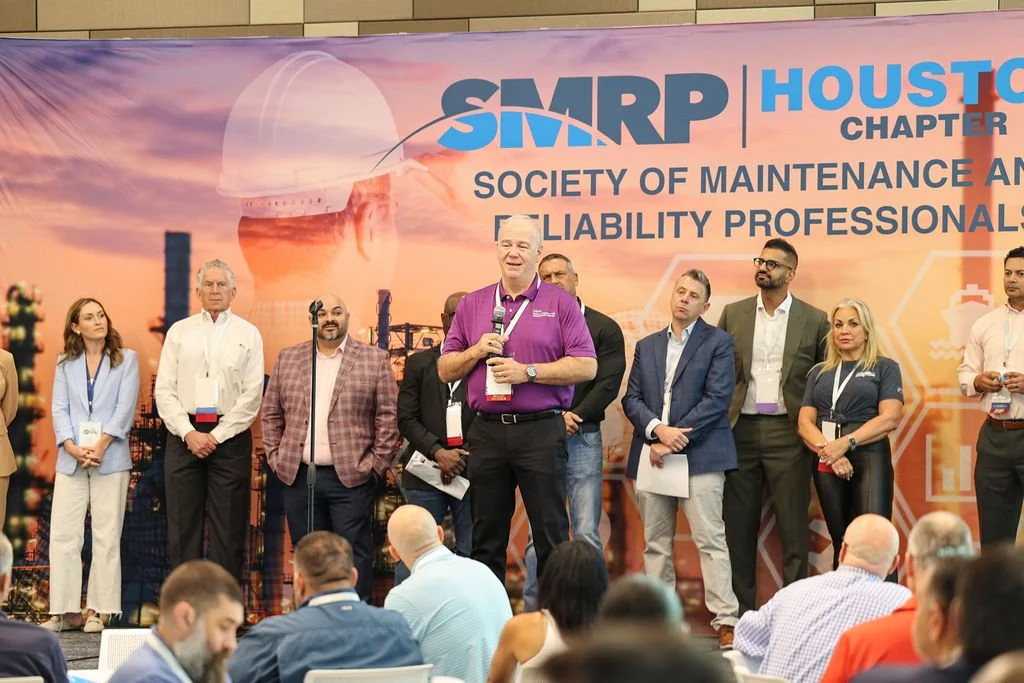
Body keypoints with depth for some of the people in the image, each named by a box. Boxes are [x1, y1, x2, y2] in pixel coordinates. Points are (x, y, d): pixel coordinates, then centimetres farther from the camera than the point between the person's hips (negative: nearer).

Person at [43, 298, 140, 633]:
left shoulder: (126, 359, 6)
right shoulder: (65, 363, 14)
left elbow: (125, 408, -3)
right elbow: (59, 409, 6)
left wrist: (99, 446, -14)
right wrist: (72, 447, -11)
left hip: (110, 459, -2)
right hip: (70, 460, 3)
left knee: (106, 536, -3)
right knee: (63, 534, -2)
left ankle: (97, 611, 0)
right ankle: (65, 611, 2)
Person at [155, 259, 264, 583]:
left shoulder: (248, 334, 6)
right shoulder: (179, 332, 10)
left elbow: (252, 395, -1)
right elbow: (164, 390, 5)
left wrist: (217, 436, -9)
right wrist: (188, 433, -8)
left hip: (229, 435, -1)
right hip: (184, 433, 2)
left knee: (229, 529, -1)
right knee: (182, 526, 2)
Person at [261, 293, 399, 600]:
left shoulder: (375, 360, 2)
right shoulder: (288, 359, 12)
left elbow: (389, 417, -1)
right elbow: (271, 415, 14)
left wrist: (375, 465, -6)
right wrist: (276, 458, 5)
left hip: (352, 478, -3)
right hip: (298, 477, 3)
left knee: (354, 556, -3)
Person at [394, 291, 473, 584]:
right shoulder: (419, 363, 12)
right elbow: (406, 419, 5)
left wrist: (463, 457, -9)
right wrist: (438, 452, -9)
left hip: (472, 472, -1)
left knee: (473, 556, -1)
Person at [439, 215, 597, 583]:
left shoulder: (561, 302, 2)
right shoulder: (472, 304, 12)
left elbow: (586, 366, -5)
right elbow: (445, 370, 13)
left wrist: (528, 371, -13)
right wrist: (477, 351, -6)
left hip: (541, 431, -3)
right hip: (487, 431, 4)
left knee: (551, 536, -2)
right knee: (486, 540, 9)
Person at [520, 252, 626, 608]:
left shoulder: (604, 328, 7)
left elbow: (608, 384, -1)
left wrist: (573, 417, -11)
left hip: (582, 438, -1)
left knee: (587, 534, -4)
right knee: (538, 535, 1)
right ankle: (533, 615, 5)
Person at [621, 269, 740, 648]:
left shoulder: (718, 342, 4)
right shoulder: (646, 346, 18)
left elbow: (717, 399, -7)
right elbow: (631, 399, 10)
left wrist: (676, 441, -12)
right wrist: (658, 429, -10)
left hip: (699, 455, -5)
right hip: (651, 455, 5)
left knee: (710, 539, -9)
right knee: (655, 543, 6)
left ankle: (726, 620, -10)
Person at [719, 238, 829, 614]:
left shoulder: (814, 320, 4)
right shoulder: (733, 314, 10)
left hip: (787, 431, -2)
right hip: (740, 428, 2)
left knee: (793, 524, -1)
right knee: (739, 524, 4)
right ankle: (741, 609, 10)